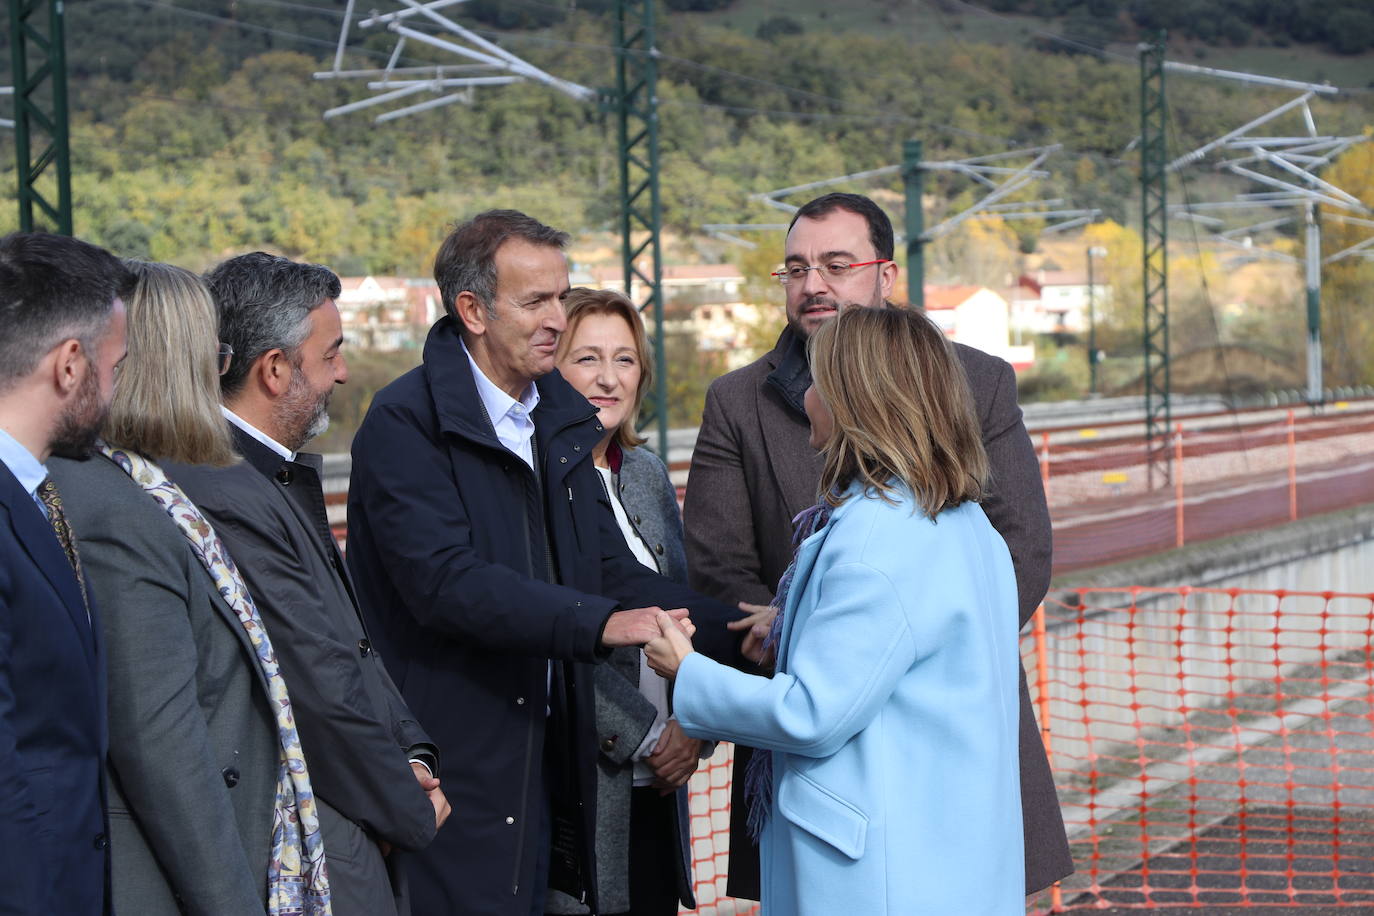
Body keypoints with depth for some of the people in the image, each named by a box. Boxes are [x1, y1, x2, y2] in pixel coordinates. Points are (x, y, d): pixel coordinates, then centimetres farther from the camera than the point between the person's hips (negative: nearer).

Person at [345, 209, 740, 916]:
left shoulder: (561, 416, 13)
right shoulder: (406, 421, -12)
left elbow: (607, 568, 10)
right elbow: (444, 580, -23)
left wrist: (738, 629, -3)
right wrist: (599, 623, -30)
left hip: (550, 751, 7)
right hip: (452, 762, -7)